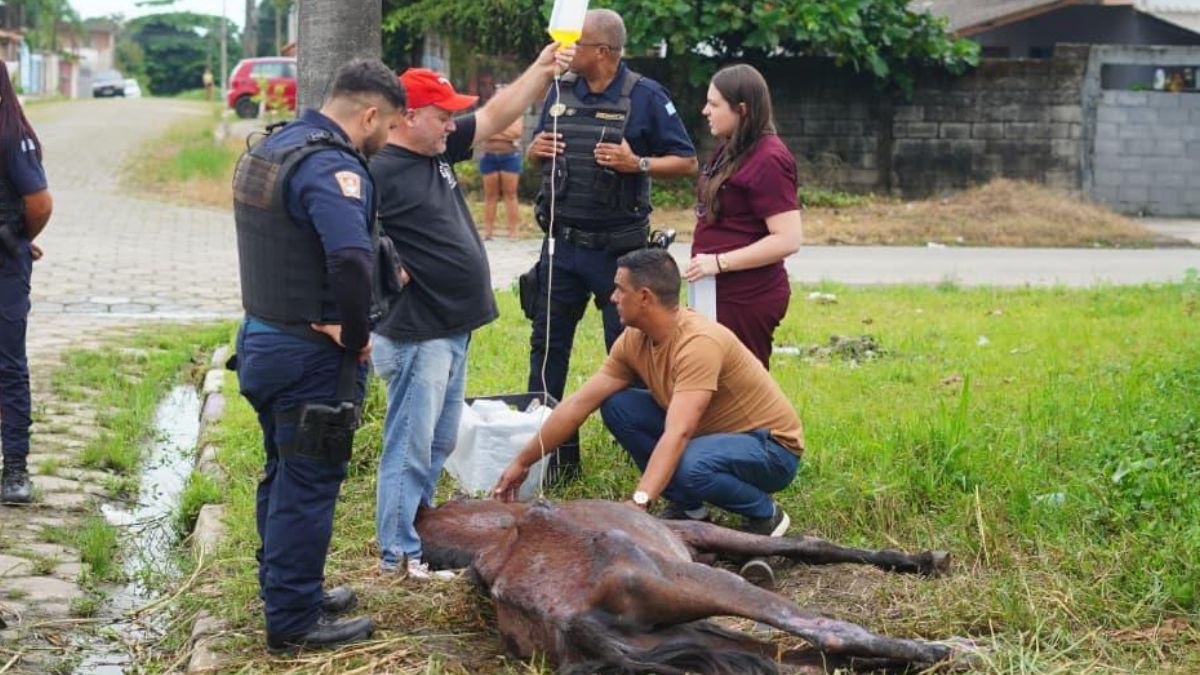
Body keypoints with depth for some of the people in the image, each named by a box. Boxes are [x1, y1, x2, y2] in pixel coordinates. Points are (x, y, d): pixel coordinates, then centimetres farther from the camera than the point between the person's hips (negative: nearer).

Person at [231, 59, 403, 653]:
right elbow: (351, 257, -38)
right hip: (312, 355, -9)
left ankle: (284, 591, 34)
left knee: (283, 476, 21)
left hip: (261, 336, 9)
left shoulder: (266, 149, 10)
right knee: (309, 487, 2)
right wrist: (355, 334, -23)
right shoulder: (331, 166, -22)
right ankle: (293, 621, 11)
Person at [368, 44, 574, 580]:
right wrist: (391, 275, -20)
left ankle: (417, 523, 29)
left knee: (440, 441, 17)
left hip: (453, 328, 9)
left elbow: (497, 116, 14)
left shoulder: (439, 151, 9)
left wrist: (542, 69, 6)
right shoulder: (380, 173, -16)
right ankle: (397, 552, 4)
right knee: (410, 444, -3)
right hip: (416, 334, -9)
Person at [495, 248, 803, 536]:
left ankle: (765, 514, -7)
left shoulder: (699, 342, -30)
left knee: (689, 465, -38)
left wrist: (638, 502, -48)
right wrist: (522, 462, 2)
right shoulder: (634, 341, -5)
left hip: (772, 445, -8)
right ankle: (688, 507, 5)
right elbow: (577, 405, 0)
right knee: (616, 406, -5)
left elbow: (676, 434, -40)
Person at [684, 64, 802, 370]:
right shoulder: (731, 150, 13)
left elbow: (787, 240, -21)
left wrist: (719, 262, -21)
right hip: (720, 293, 9)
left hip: (746, 299, -9)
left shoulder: (768, 160, -16)